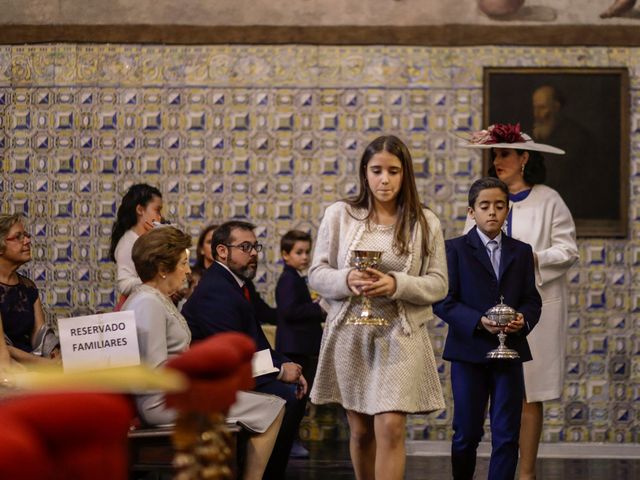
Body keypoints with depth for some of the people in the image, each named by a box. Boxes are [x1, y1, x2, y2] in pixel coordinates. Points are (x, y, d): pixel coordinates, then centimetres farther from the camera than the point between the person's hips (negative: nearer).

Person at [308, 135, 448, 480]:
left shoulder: (425, 222, 1)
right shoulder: (339, 214, 2)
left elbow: (438, 284, 0)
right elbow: (316, 274, 3)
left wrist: (396, 284, -18)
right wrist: (347, 281, -19)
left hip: (399, 335, -1)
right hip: (349, 333, 1)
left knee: (390, 428, -12)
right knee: (360, 430, 11)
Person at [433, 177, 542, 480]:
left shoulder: (521, 252, 11)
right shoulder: (455, 249, 0)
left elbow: (531, 299, 8)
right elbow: (443, 301, -7)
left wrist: (524, 319, -14)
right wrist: (478, 321, -20)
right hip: (469, 352, -2)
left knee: (507, 434, -1)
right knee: (467, 434, 5)